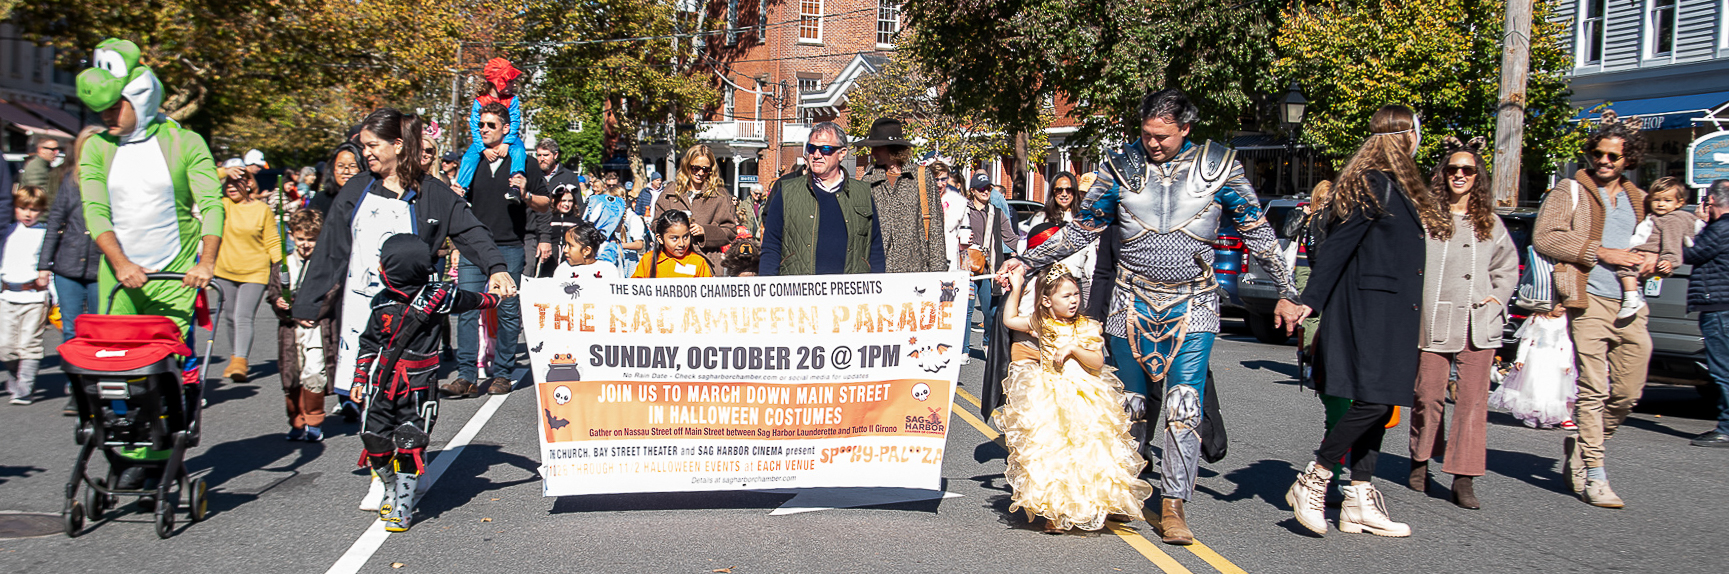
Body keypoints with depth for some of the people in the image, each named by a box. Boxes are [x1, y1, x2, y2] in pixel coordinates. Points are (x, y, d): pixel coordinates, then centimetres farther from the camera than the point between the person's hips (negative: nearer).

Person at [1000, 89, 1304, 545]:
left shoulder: (1218, 166, 0)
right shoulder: (1122, 166, 3)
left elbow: (1257, 233, 6)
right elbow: (1081, 230, 8)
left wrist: (1286, 292, 5)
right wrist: (1027, 261, 2)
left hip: (1192, 305, -1)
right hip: (1132, 302, 1)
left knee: (1184, 404, -10)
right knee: (1131, 403, 9)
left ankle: (1173, 506, -1)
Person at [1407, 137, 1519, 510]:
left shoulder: (1490, 223, 16)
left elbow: (1508, 265, 27)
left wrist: (1498, 297, 12)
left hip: (1479, 324, 3)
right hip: (1434, 321, -3)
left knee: (1473, 399, -2)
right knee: (1429, 396, 2)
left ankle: (1464, 478, 1)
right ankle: (1420, 460, 24)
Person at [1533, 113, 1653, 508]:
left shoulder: (1639, 200, 23)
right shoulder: (1570, 191, 5)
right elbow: (1544, 237, -7)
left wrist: (1653, 259, 8)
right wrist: (1601, 253, -12)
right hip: (1590, 301, -6)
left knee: (1628, 393, 5)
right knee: (1593, 390, -9)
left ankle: (1581, 447, 26)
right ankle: (1594, 476, -3)